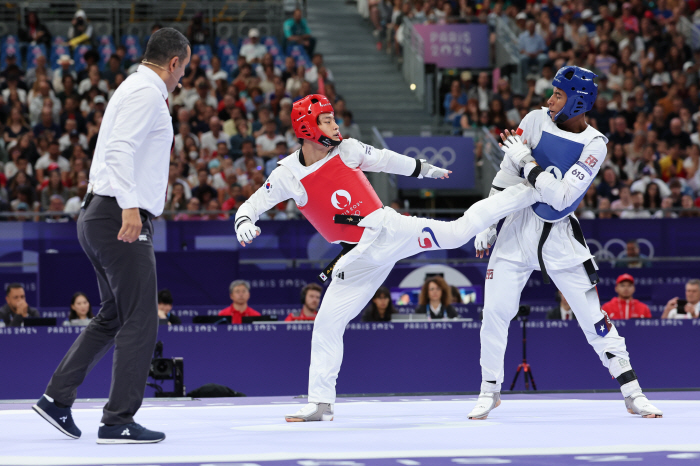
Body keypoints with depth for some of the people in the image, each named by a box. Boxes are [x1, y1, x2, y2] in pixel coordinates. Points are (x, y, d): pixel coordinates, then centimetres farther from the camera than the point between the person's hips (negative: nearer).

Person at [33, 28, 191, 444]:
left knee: (113, 317, 17)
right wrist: (130, 205, -31)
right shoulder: (147, 93, -10)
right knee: (140, 321, -7)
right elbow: (120, 148, -23)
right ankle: (118, 422, -6)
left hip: (102, 217, 11)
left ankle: (57, 398, 15)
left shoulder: (135, 89, 21)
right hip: (120, 218, -11)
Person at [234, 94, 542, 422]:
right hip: (358, 257, 0)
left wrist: (423, 169, 28)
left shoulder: (347, 150, -2)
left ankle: (529, 192, 3)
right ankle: (321, 404, 8)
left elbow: (385, 160, 15)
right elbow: (251, 206, -3)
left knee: (458, 231, -11)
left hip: (390, 230, 0)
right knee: (326, 325, -2)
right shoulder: (288, 175, -7)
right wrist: (244, 223, -27)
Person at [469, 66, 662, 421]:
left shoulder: (594, 145, -13)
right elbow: (506, 175, 3)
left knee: (591, 314, -2)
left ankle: (632, 393, 5)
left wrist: (525, 161, -18)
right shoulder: (536, 121, -5)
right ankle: (489, 391, 12)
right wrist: (487, 222, 2)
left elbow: (560, 197, -21)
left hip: (560, 235, -2)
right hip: (518, 227, 2)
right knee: (495, 312, -4)